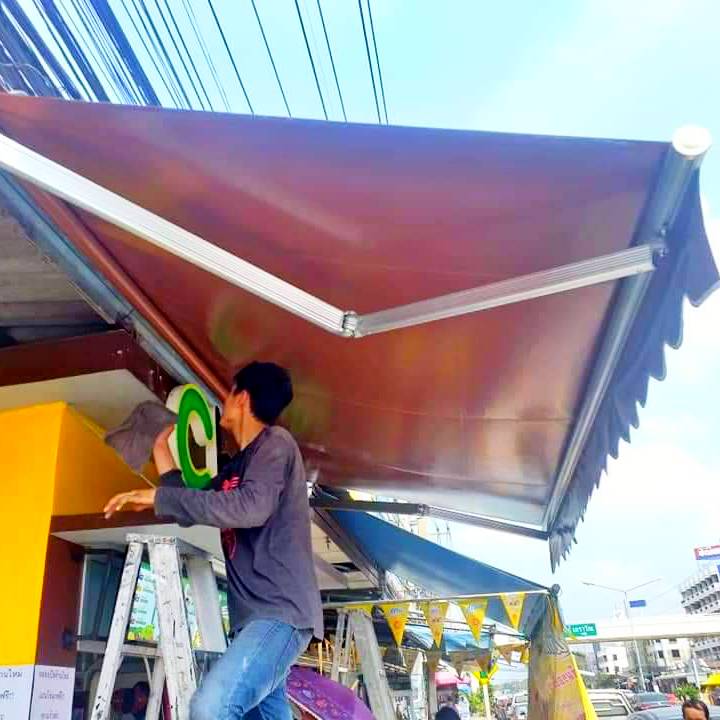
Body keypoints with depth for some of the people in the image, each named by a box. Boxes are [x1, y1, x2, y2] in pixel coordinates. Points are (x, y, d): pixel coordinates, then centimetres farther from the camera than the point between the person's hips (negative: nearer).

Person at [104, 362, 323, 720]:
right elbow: (193, 511, 30)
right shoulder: (235, 468, 22)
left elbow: (251, 508, -22)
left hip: (281, 612, -9)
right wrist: (164, 456, 31)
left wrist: (159, 496, -17)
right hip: (256, 615, 9)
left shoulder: (275, 442, -5)